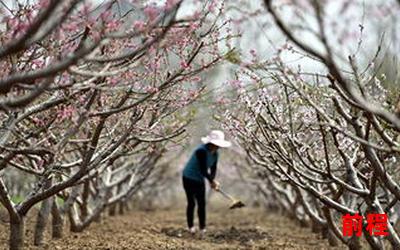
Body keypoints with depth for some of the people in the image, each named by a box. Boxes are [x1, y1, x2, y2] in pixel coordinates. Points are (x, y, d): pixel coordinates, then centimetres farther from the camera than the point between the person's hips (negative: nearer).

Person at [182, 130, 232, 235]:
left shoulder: (215, 154, -3)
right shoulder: (201, 151, -28)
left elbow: (213, 168, 3)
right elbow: (203, 170, -30)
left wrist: (212, 180, -14)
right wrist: (212, 181, -25)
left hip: (199, 180, 7)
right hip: (189, 178, -7)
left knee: (202, 203, 3)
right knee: (191, 203, -2)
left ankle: (202, 228, 7)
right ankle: (190, 226, 13)